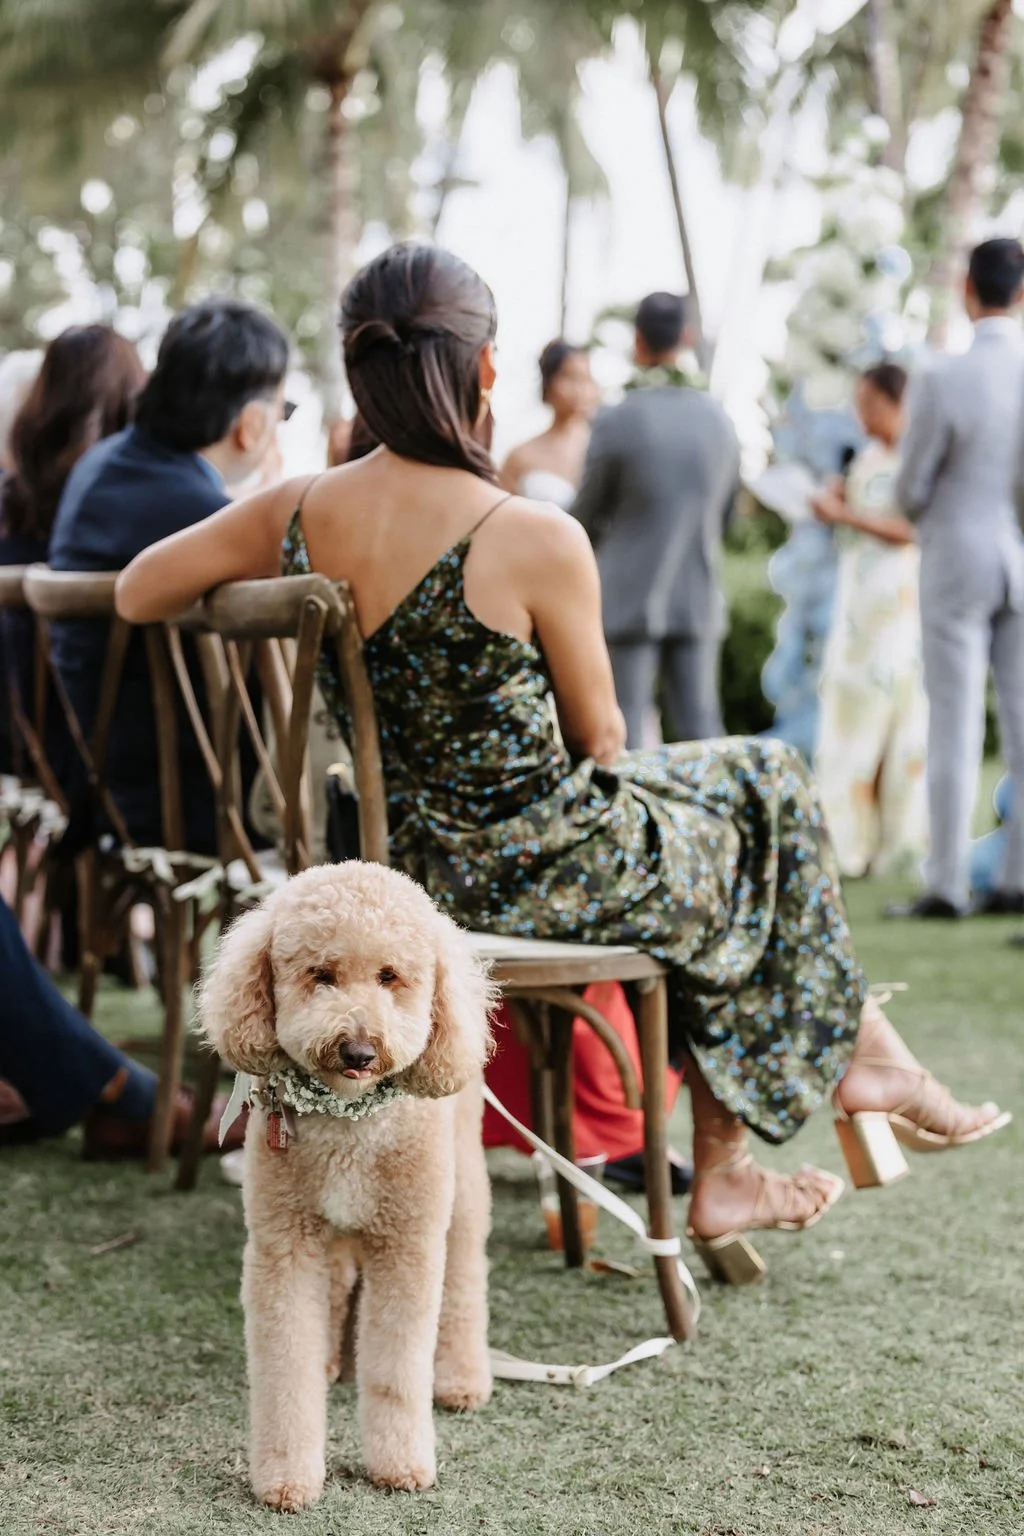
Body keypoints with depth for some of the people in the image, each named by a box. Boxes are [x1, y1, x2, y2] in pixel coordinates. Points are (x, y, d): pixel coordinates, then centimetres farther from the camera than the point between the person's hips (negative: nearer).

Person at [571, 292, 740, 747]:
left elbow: (585, 518, -1)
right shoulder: (718, 420, 1)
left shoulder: (616, 422, -13)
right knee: (698, 730, 8)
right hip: (698, 599, 4)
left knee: (624, 730, 1)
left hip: (627, 601, -4)